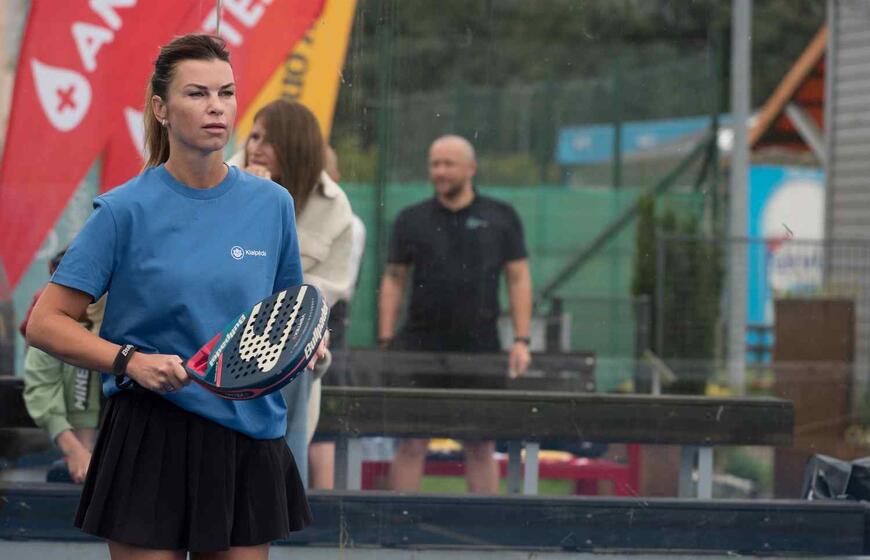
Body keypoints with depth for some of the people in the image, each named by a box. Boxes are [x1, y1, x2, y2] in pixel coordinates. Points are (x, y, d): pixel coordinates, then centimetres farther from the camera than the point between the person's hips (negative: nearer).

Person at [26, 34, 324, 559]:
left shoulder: (271, 204, 5)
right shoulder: (125, 210, -6)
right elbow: (46, 323, -6)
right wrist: (132, 362, -18)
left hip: (251, 438, 3)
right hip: (152, 441, -3)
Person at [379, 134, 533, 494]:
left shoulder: (501, 218, 7)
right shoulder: (411, 220, 8)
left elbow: (519, 279, 7)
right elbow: (393, 280, 9)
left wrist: (521, 341, -1)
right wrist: (386, 341, 1)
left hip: (481, 347, 0)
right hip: (420, 345, 0)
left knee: (481, 446, 5)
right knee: (411, 443, -2)